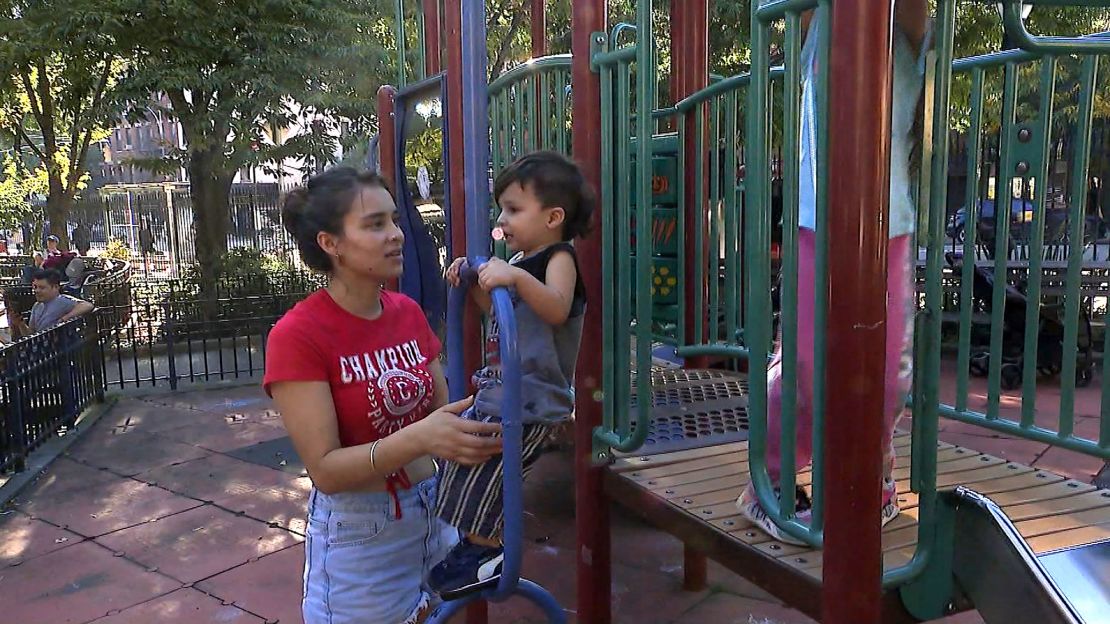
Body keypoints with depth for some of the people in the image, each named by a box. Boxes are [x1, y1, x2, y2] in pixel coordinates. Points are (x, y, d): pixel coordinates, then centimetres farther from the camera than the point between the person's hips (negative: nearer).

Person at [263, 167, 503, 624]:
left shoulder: (409, 312, 0)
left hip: (432, 514, 6)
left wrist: (480, 424, -16)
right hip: (357, 535, -5)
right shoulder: (297, 336, -18)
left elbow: (441, 413, 4)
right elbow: (325, 469, -21)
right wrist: (418, 439, -34)